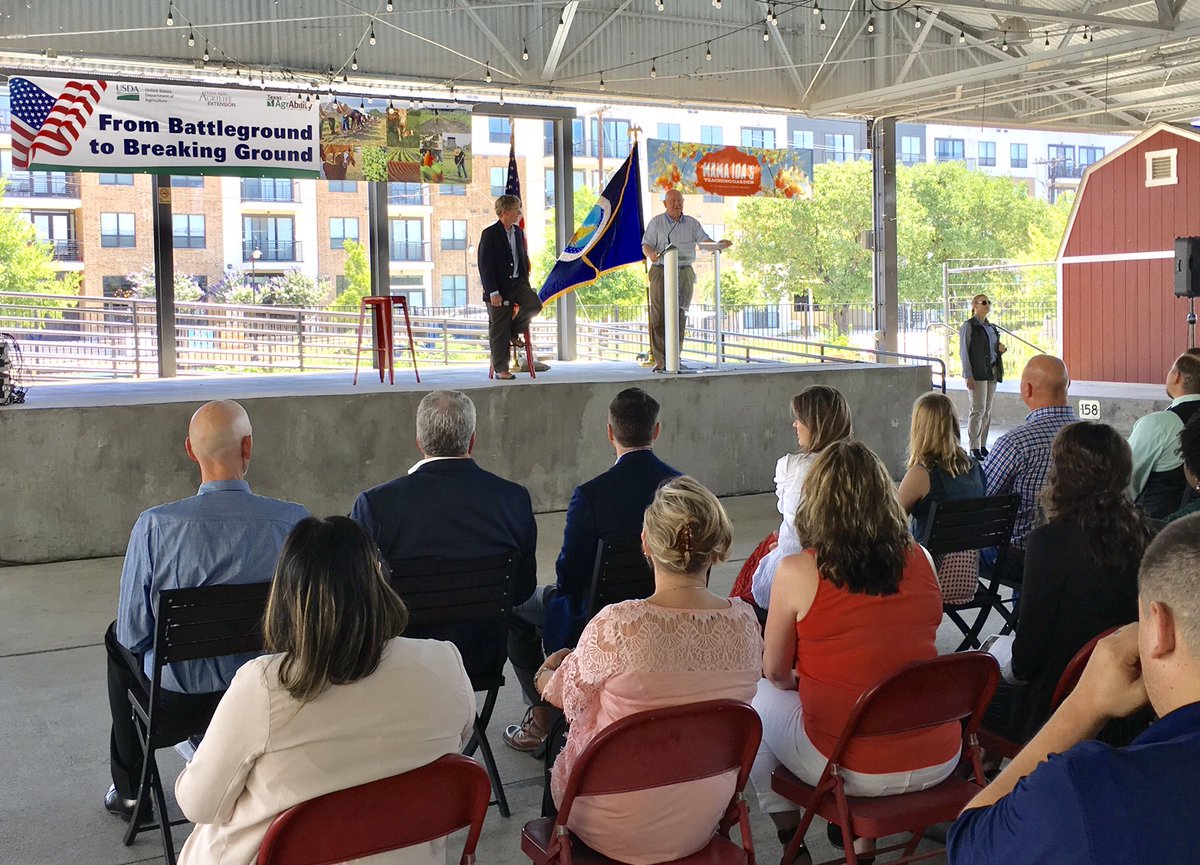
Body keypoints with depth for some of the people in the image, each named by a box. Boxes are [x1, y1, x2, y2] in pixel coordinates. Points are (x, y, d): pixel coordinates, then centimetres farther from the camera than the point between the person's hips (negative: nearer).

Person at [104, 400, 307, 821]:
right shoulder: (295, 520, -17)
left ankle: (129, 789, 43)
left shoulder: (155, 525, -20)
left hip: (176, 703, -2)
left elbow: (134, 633, -12)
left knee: (118, 639, 32)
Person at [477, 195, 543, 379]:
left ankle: (514, 332, 6)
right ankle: (501, 369, 9)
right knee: (499, 330, -1)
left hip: (517, 282, 6)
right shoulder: (490, 234, -11)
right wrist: (493, 292, -20)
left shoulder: (518, 232, 10)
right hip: (499, 288, -6)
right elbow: (485, 266, -14)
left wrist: (526, 284, 11)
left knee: (534, 304, -20)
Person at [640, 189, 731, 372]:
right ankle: (659, 360, -8)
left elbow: (705, 240, 4)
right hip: (661, 272, -3)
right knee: (659, 317, -8)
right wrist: (651, 254, -25)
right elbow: (646, 245, -2)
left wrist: (719, 245, -17)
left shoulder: (692, 223, 12)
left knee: (680, 317, 2)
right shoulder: (656, 222, 5)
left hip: (685, 273, 3)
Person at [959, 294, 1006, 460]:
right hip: (977, 374, -7)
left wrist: (1001, 349, 2)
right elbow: (964, 351, -9)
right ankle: (974, 448, -5)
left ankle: (983, 445, 13)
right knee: (978, 410, -9)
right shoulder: (968, 326, -5)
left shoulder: (991, 327, 17)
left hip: (991, 373, 7)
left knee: (988, 410, 7)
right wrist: (968, 375, -16)